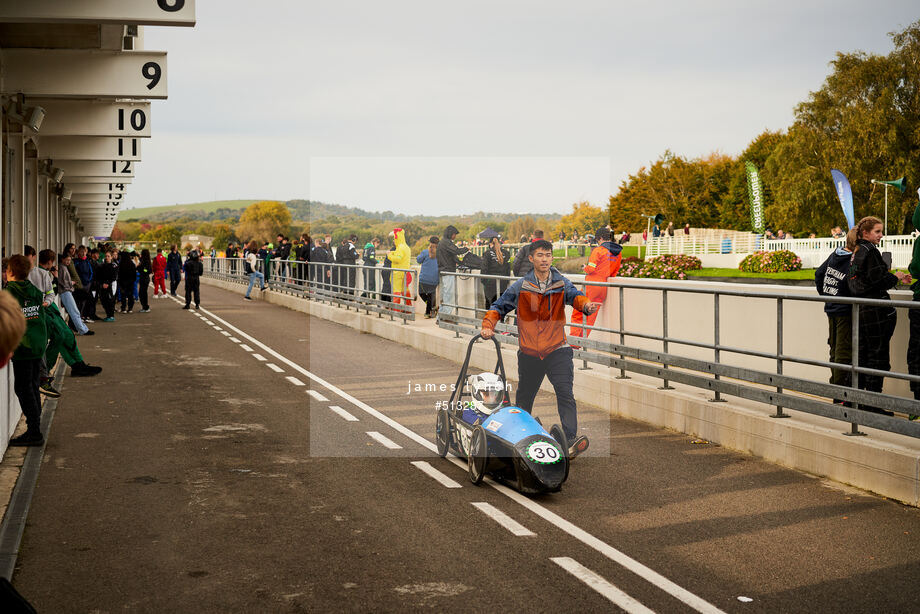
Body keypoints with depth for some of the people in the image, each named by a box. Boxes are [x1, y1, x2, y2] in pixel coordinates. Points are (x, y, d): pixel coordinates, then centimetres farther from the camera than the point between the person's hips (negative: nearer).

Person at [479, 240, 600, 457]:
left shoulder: (561, 283, 1)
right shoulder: (520, 286, 1)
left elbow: (574, 296, -18)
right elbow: (499, 306, 10)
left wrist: (586, 305, -41)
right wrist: (488, 325, -8)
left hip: (557, 350, -1)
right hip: (529, 353, 2)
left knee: (565, 394, -17)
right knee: (524, 397, 16)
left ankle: (571, 439, -23)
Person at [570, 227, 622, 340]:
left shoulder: (598, 250, -9)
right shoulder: (618, 253, 10)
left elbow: (591, 269, -13)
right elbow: (614, 273, 16)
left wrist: (585, 268, 8)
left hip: (592, 284, -6)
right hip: (604, 286, 6)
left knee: (577, 312, 1)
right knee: (591, 315, 9)